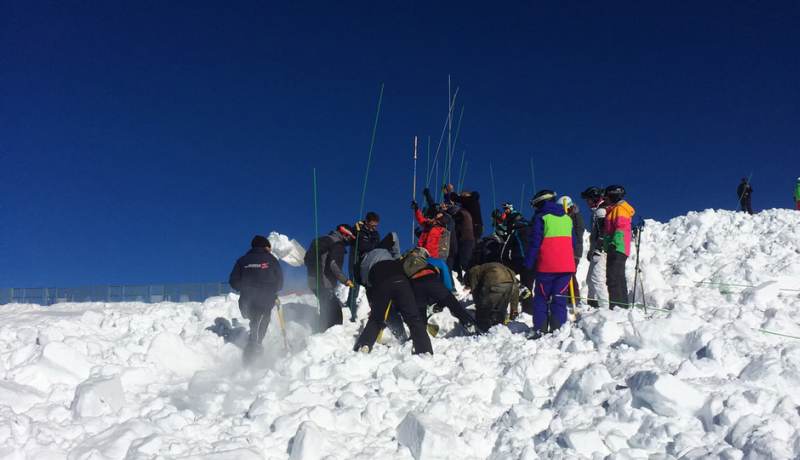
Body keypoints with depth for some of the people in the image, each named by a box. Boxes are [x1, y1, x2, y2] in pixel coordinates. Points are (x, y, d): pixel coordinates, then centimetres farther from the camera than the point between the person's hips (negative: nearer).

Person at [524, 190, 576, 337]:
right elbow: (572, 242, 19)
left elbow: (535, 242, -7)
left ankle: (540, 331, 0)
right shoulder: (567, 218, 14)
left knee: (541, 298, 6)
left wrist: (529, 263, -3)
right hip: (566, 265, 4)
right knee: (560, 299, 5)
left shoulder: (540, 217, -2)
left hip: (546, 265, -4)